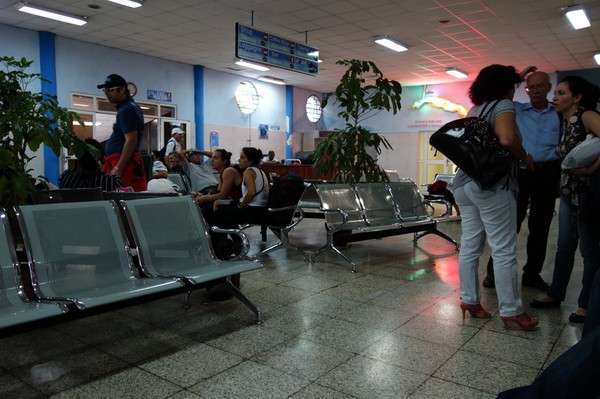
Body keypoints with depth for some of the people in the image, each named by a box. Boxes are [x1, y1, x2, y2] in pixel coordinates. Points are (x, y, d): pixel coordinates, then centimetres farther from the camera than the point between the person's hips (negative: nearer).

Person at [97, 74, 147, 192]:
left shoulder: (126, 110, -12)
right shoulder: (128, 107, 20)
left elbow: (131, 141, -20)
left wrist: (118, 169, -21)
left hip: (124, 162, -10)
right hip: (122, 162, 10)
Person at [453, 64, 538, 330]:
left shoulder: (475, 109, 18)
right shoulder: (503, 105, -6)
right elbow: (507, 139, -24)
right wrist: (526, 159, -6)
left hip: (466, 184, 9)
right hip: (492, 186, -8)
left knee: (470, 246, 10)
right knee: (504, 251, -2)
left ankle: (469, 300, 16)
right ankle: (511, 311, 4)